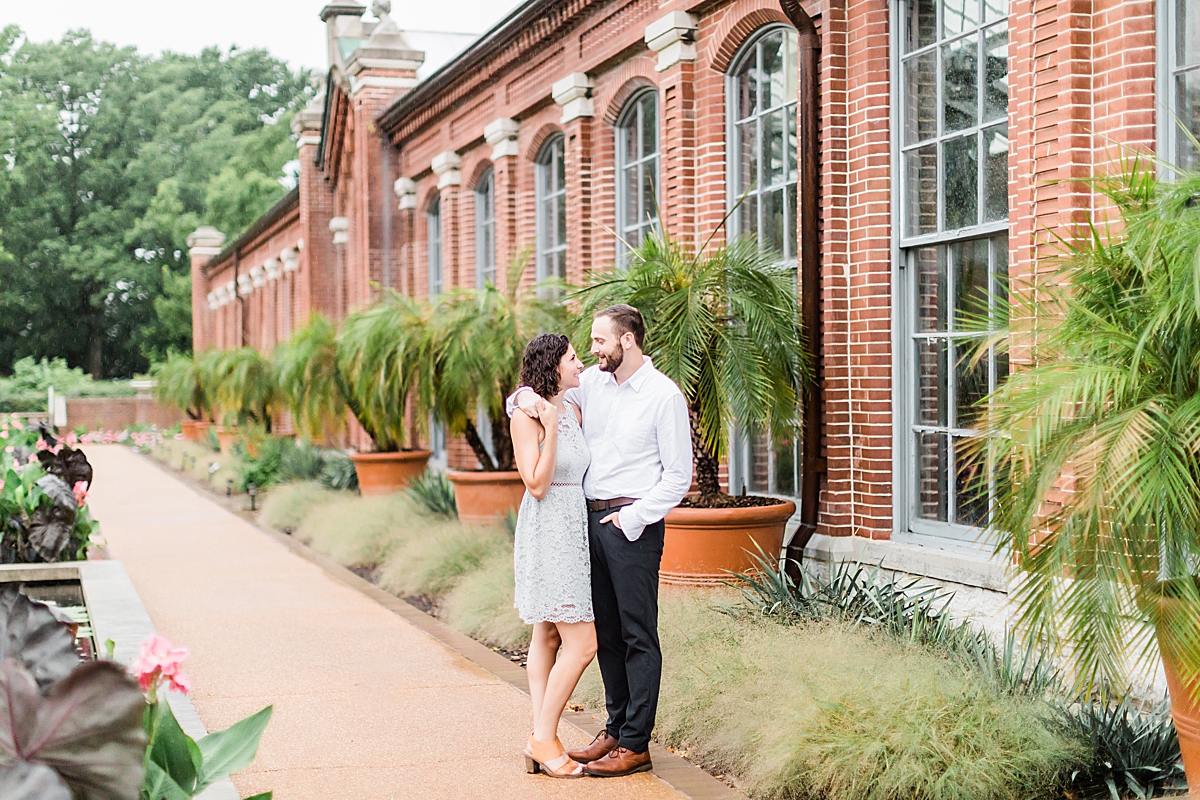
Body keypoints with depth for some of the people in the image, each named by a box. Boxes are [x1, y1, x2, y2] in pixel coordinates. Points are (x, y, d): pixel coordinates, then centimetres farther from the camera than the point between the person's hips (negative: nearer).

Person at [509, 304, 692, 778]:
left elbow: (678, 476, -7)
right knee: (605, 631, 12)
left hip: (633, 522, -6)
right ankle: (616, 729, 22)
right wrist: (525, 396, -6)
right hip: (591, 518, 6)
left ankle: (635, 745, 1)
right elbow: (523, 405, 18)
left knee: (638, 635, -2)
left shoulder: (664, 396, -7)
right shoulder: (592, 382, 9)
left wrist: (632, 519, -13)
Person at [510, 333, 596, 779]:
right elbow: (537, 485, -16)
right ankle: (543, 739, -1)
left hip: (573, 531, 9)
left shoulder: (573, 410, 10)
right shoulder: (526, 417, -12)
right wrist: (550, 428, -21)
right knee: (582, 642, -10)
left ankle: (541, 740, 14)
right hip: (547, 531, -9)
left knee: (548, 637, 10)